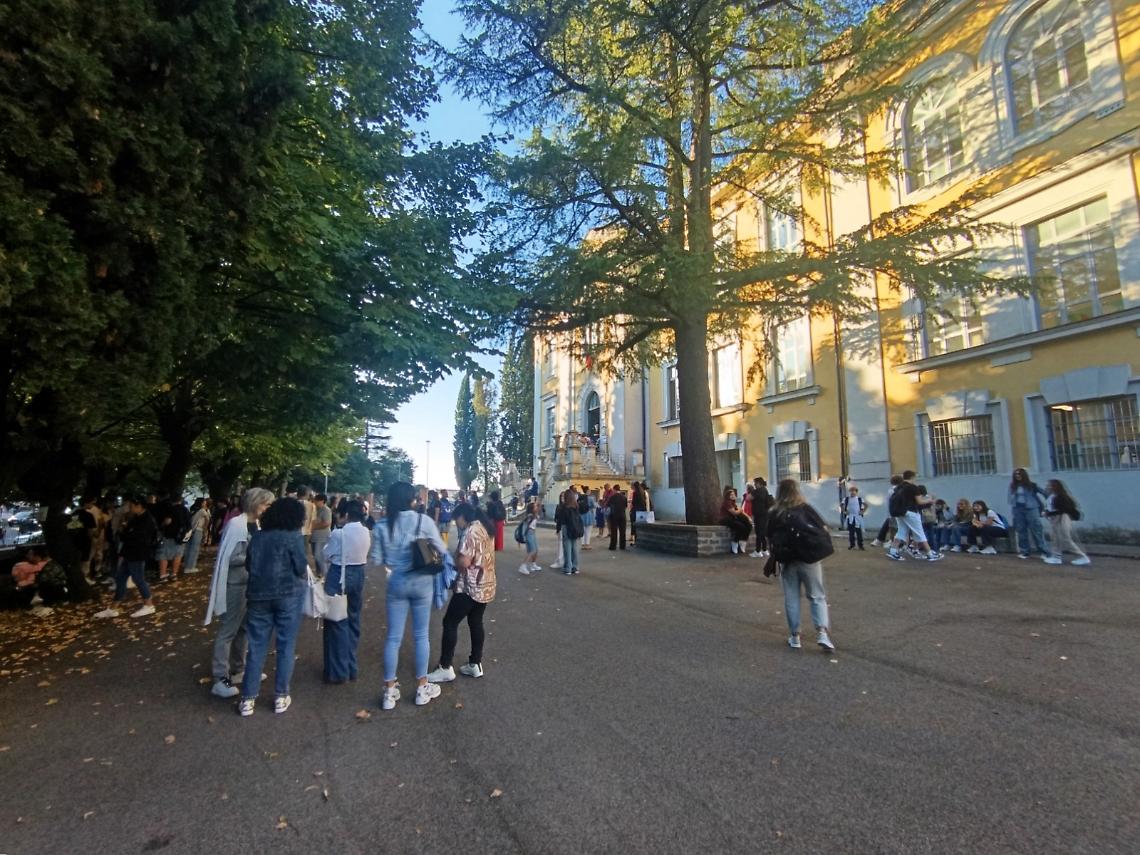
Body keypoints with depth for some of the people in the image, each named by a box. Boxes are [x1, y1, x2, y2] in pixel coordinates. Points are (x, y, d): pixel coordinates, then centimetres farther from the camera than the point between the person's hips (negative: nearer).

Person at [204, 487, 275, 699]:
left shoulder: (255, 525, 5)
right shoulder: (236, 524, -18)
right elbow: (229, 557, -21)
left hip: (249, 584, 8)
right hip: (235, 585, -8)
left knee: (243, 628, 17)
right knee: (228, 631, 0)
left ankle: (238, 669, 30)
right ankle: (220, 679, 8)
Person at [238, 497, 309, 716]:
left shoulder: (257, 535, 6)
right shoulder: (294, 536, -11)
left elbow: (250, 564, 13)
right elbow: (301, 568, -11)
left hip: (258, 594, 4)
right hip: (288, 594, -4)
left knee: (256, 646, 11)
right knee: (286, 646, 7)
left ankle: (248, 698, 16)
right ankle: (281, 696, 15)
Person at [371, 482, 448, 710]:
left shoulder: (383, 525, -6)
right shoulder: (423, 521, -12)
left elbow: (377, 559, 0)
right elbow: (442, 550, -4)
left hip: (396, 582, 2)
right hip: (422, 582, -1)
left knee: (393, 637, 10)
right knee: (421, 635, 12)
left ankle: (389, 692, 19)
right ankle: (422, 688, 23)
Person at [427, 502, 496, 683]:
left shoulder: (470, 532, -18)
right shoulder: (484, 528, 10)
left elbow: (464, 562, -23)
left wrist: (451, 563, -4)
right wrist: (458, 559, 12)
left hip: (471, 587, -9)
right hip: (486, 585, 9)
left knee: (450, 623, 2)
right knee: (476, 623, 17)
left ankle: (445, 668, 7)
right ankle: (475, 665, 24)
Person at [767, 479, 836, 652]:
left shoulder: (774, 514, -3)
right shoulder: (806, 508, -5)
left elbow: (770, 538, -2)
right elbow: (824, 529, -3)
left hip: (787, 560, 1)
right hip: (809, 559, -1)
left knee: (791, 599, 11)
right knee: (817, 597, 9)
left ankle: (795, 637, 16)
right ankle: (822, 632, -5)